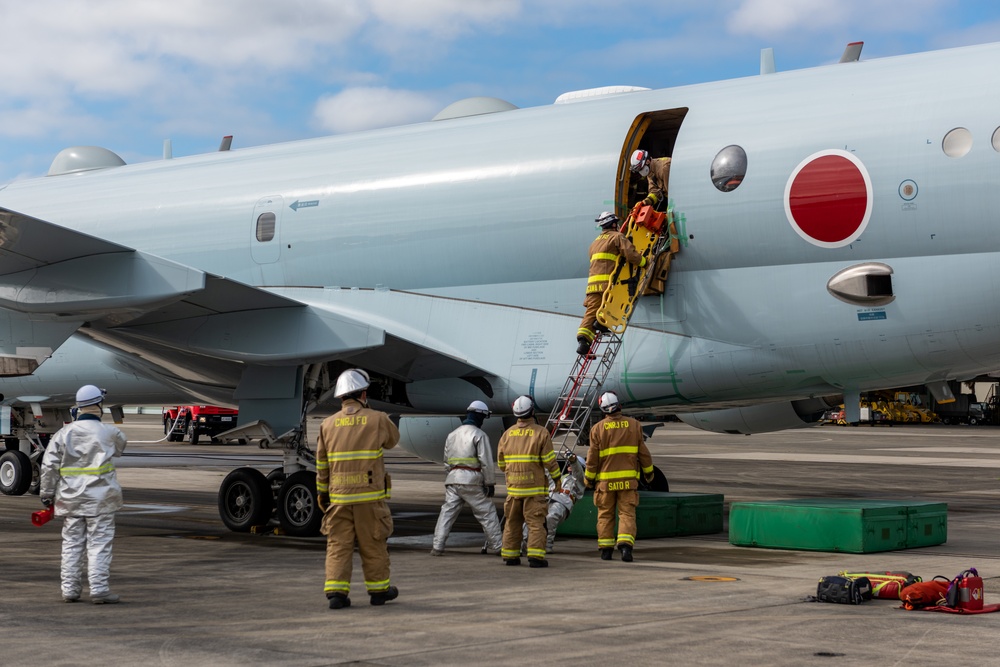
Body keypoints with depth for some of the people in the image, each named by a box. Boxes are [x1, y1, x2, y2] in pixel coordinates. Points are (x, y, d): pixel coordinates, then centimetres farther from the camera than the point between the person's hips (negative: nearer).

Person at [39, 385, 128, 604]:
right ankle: (99, 589, -3)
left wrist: (46, 493, 10)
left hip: (71, 498, 4)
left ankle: (70, 589, 15)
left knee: (72, 543, 11)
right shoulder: (108, 432, -6)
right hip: (99, 498, -3)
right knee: (99, 544, -1)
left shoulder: (63, 433, 2)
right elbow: (121, 445, 16)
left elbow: (49, 466, 1)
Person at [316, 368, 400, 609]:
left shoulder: (328, 424, 5)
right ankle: (379, 589, 20)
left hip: (339, 496, 2)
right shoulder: (377, 420, -3)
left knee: (338, 545, 4)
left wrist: (321, 492, 19)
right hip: (370, 495, -2)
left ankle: (336, 591, -4)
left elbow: (321, 465, 9)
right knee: (373, 545, 9)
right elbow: (392, 440, 19)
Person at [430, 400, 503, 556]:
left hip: (453, 479, 5)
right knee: (487, 513, 4)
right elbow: (486, 462, -10)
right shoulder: (479, 435, -5)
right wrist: (490, 483, -5)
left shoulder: (452, 434, 16)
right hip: (472, 480, -5)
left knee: (447, 512, 5)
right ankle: (497, 546, 8)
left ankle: (437, 546, -2)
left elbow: (447, 461, 19)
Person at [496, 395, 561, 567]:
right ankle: (535, 556, -11)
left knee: (512, 522, 13)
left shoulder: (507, 434, 6)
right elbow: (549, 461, -8)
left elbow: (501, 463, 11)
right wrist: (557, 477, 6)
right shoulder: (541, 432, -7)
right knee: (536, 522, -3)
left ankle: (510, 555, 16)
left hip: (513, 486, 4)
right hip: (535, 486, -4)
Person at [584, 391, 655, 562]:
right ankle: (625, 545, -18)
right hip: (628, 478, 0)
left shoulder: (598, 428, -5)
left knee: (605, 515, 11)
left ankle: (606, 549, 14)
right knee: (627, 513, 0)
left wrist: (589, 478, 9)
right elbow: (643, 452, 4)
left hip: (605, 480, 0)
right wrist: (648, 471, 18)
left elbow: (592, 457, -3)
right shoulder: (633, 425, -1)